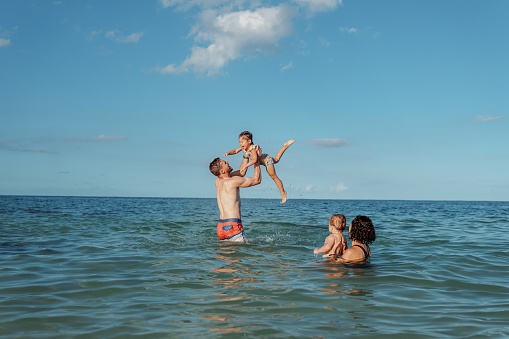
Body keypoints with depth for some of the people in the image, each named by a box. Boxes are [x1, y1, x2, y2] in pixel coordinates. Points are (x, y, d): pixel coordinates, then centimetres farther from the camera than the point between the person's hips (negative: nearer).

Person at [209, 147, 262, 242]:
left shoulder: (218, 181, 13)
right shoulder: (232, 181, -12)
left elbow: (241, 172, 28)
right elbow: (257, 180, 1)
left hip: (221, 226, 9)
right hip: (232, 226, -9)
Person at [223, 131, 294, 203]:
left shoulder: (252, 148, -40)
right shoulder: (243, 147, -14)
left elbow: (255, 159, -56)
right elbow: (235, 151, 0)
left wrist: (245, 166, -61)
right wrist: (228, 153, -20)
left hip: (267, 159, -8)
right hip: (262, 159, 8)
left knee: (274, 177, 3)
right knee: (276, 159, 34)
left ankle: (283, 193, 16)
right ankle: (285, 146, 44)